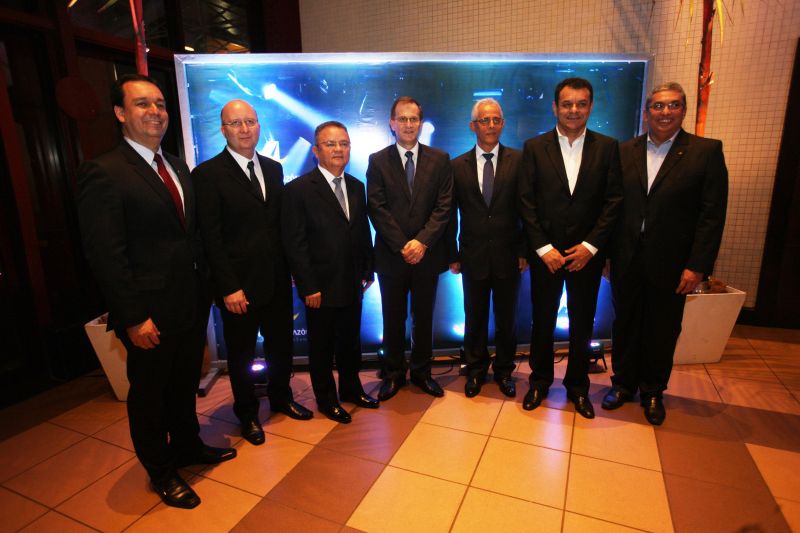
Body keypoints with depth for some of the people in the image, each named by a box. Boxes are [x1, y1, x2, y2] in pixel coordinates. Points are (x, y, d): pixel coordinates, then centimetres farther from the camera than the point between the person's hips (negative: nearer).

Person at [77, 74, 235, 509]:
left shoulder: (178, 168, 10)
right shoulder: (103, 173, -14)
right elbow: (106, 256, -18)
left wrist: (205, 290, 9)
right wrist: (134, 318, -18)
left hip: (191, 305, 7)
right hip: (150, 315, -7)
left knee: (185, 385, 23)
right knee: (149, 393, 15)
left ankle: (187, 446, 46)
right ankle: (161, 472, 36)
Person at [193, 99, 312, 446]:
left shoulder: (273, 168, 8)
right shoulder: (207, 174, -9)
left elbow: (280, 222, 8)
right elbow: (210, 237, -12)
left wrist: (289, 267, 2)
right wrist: (228, 287, -16)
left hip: (277, 280, 5)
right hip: (239, 285, -5)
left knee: (281, 345, 18)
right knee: (241, 353, 14)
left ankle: (280, 397, 42)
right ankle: (247, 413, 36)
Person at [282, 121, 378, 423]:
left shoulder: (356, 187, 8)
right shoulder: (299, 189, -11)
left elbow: (363, 232, 11)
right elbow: (294, 243, -13)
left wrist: (368, 271, 8)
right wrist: (308, 287, -15)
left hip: (352, 283, 5)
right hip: (321, 286, -5)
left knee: (351, 341, 19)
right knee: (321, 346, 12)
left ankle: (351, 388, 40)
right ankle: (326, 398, 32)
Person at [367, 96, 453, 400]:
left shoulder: (440, 160, 4)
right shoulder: (378, 161, 1)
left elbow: (444, 207, -3)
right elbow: (377, 209, -6)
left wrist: (422, 241, -15)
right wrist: (402, 246, -14)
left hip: (427, 253, 1)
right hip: (391, 255, -1)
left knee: (424, 316, 12)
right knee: (393, 318, 10)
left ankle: (421, 371, 29)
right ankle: (393, 373, 27)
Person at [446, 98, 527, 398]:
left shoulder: (518, 161, -2)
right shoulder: (458, 166, 2)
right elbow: (451, 214, 3)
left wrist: (524, 251, -4)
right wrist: (453, 255, 1)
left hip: (508, 254, 0)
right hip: (473, 256, 1)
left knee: (507, 317, 13)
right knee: (474, 317, 12)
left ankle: (504, 371, 32)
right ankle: (475, 371, 32)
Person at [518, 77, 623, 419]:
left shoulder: (607, 147, 3)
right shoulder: (534, 147, 0)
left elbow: (613, 201, -1)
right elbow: (527, 201, -4)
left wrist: (590, 246, -11)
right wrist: (544, 248, -11)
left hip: (587, 253, 1)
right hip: (545, 253, -1)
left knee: (582, 323, 12)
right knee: (543, 321, 11)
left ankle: (577, 385, 31)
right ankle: (540, 380, 31)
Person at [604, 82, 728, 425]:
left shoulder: (706, 151, -3)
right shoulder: (625, 152, 4)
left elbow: (712, 214, -7)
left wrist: (698, 266, -12)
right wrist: (606, 252, -3)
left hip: (670, 264, -2)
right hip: (627, 260, 2)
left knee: (662, 331, 12)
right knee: (625, 324, 14)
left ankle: (653, 391, 33)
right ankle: (623, 384, 34)